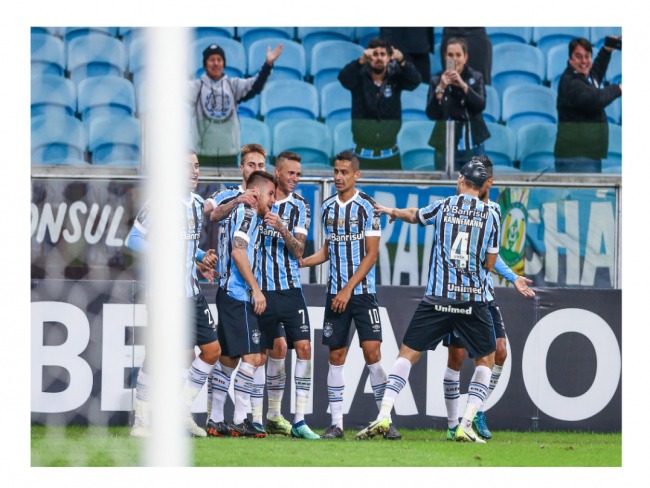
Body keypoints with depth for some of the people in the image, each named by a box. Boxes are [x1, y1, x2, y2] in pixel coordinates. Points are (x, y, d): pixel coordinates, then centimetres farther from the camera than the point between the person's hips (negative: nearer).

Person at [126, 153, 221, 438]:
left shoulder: (197, 203, 14)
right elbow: (133, 239, -10)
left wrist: (203, 257, 8)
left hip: (192, 291, 8)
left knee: (212, 351, 6)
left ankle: (182, 413, 15)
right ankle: (141, 423, 2)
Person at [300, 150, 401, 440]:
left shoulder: (367, 207, -5)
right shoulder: (327, 208, 10)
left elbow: (371, 255, -8)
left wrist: (348, 289, -13)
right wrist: (300, 262, 4)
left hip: (362, 291, -4)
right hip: (335, 293, 4)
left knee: (372, 351, -11)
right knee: (336, 356, 2)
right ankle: (336, 423, 4)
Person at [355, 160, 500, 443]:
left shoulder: (443, 207, 4)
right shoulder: (490, 216, 3)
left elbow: (413, 215, 25)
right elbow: (489, 264, 7)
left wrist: (392, 212, 46)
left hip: (437, 297, 0)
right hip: (473, 299, 0)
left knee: (408, 352, 9)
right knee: (485, 359, 15)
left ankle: (384, 415, -3)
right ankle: (466, 425, 1)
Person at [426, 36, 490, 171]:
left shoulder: (476, 78, 3)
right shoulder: (436, 81, 0)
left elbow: (480, 106, -11)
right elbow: (431, 114, -9)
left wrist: (463, 85, -23)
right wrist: (440, 88, -21)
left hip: (473, 146, 1)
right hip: (445, 146, -1)